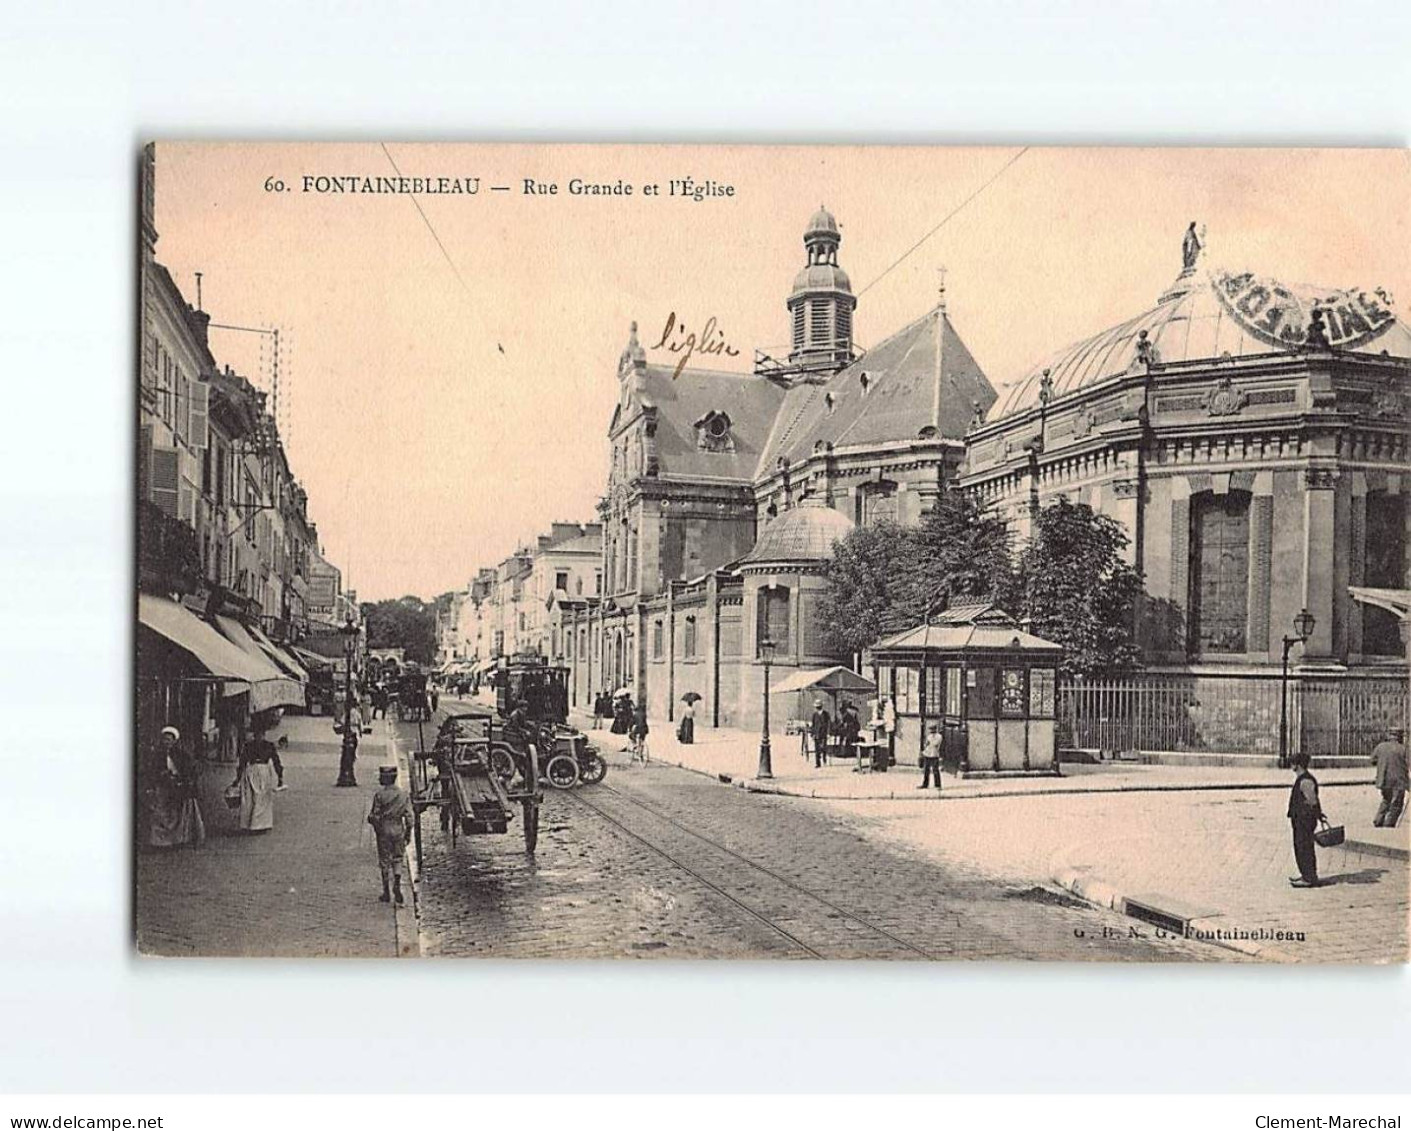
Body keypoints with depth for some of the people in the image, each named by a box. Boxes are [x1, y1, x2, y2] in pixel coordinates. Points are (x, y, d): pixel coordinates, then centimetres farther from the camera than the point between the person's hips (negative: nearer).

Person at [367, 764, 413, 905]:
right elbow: (409, 815, -1)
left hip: (383, 831, -2)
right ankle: (397, 885, -4)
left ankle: (387, 892, 12)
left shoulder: (379, 795, -12)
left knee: (384, 861, 8)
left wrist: (371, 819, 12)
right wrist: (408, 833, 6)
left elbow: (374, 815, -11)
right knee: (397, 859, 15)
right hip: (398, 830, 2)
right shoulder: (404, 794, -2)